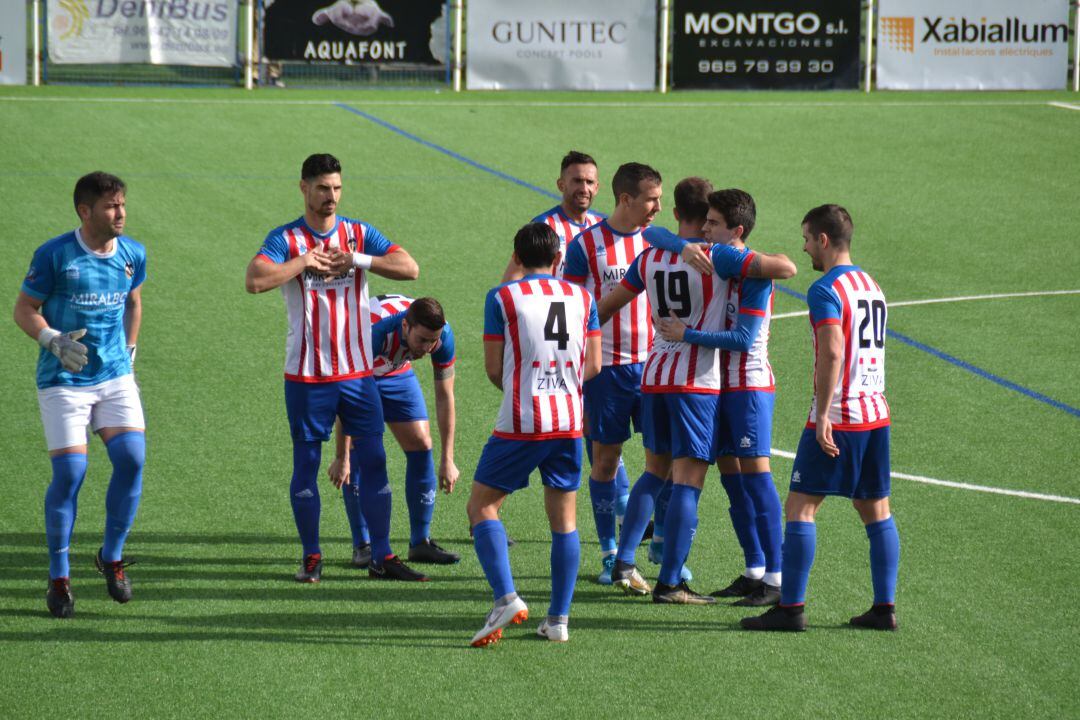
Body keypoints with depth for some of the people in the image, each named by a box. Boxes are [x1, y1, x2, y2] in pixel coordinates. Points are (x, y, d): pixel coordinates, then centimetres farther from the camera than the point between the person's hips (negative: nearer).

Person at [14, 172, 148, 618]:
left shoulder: (132, 255, 3)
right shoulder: (53, 255, -10)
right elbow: (24, 309, -4)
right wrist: (54, 341, -21)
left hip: (115, 377, 4)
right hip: (63, 380, -4)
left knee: (132, 459, -13)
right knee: (69, 472, -11)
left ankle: (112, 557, 8)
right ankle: (59, 577, 4)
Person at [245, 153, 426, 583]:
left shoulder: (360, 234, 5)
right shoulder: (285, 239, -3)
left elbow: (409, 268, -7)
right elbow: (255, 281, -20)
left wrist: (354, 259, -15)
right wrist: (303, 261, -18)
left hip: (358, 372, 2)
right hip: (306, 376, -2)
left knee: (373, 461, 1)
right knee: (306, 464, 3)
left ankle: (382, 558, 7)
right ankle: (311, 557, 14)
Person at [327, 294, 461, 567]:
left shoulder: (443, 335, -29)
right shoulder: (374, 332, -43)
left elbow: (445, 396, -17)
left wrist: (447, 460, -16)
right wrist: (341, 457, -31)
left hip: (397, 372, 4)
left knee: (421, 444, -5)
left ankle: (421, 542, 4)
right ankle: (362, 545, -6)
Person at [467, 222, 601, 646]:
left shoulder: (502, 298, -3)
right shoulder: (582, 298, 7)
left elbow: (493, 368, -3)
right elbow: (593, 366, 9)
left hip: (520, 423, -4)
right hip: (569, 423, 4)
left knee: (482, 506, 6)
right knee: (564, 518, 11)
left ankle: (506, 598, -11)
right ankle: (559, 619, 10)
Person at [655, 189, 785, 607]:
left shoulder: (755, 274, -15)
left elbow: (743, 339, -21)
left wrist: (686, 335, -21)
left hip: (749, 385, -8)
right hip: (720, 384, 8)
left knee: (754, 472, -11)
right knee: (730, 475, 8)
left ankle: (776, 579, -11)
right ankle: (754, 571, 14)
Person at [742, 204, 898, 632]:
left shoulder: (826, 290, -12)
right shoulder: (871, 285, 15)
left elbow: (832, 353, -23)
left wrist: (823, 413, -24)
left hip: (836, 420, -8)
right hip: (876, 415, 8)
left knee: (800, 505, -4)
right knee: (875, 510, 11)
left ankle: (790, 608, -6)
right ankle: (884, 608, 11)